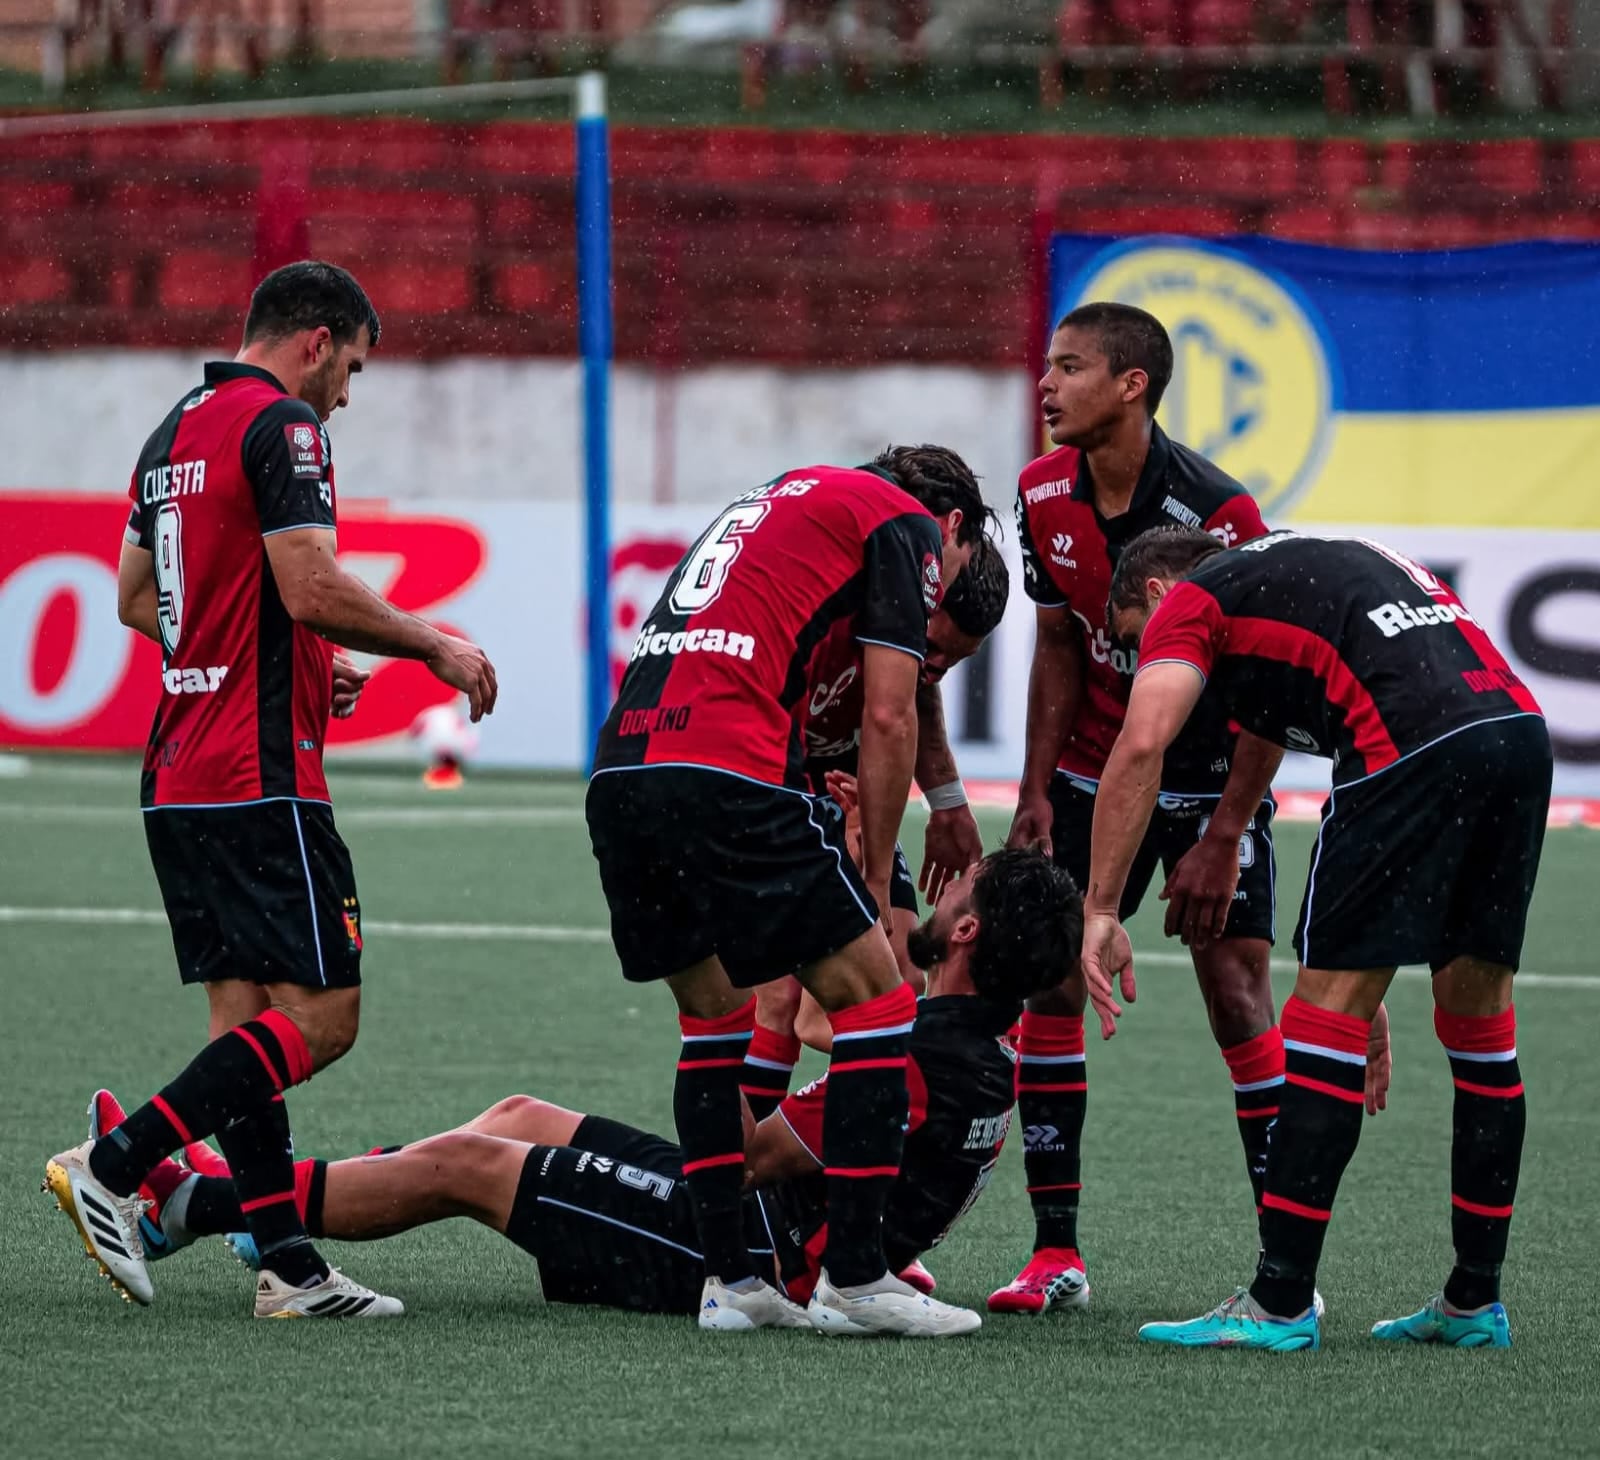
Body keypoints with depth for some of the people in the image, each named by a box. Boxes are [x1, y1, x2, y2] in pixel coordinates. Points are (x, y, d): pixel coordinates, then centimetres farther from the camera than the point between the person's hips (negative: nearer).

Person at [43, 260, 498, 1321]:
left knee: (246, 1017, 6)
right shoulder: (282, 426, -10)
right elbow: (311, 587, -20)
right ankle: (114, 1167, -14)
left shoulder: (178, 429, 18)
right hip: (261, 780, -10)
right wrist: (435, 645, -6)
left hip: (179, 781, 10)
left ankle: (287, 1264, 3)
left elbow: (135, 598, 24)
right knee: (320, 1017, -8)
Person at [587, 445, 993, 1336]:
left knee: (714, 1016, 21)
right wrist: (877, 877, 11)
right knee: (875, 1001, 1)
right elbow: (887, 717, 2)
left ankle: (728, 1278, 16)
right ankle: (856, 1277, -1)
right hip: (723, 774, -8)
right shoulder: (907, 523, 10)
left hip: (620, 767, 8)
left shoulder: (785, 501, 33)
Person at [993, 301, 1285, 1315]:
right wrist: (1036, 794, -1)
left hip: (1211, 773, -5)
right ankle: (1058, 1252, 3)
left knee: (1237, 989, -12)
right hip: (1092, 768, 5)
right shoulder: (1044, 497, -6)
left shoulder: (1215, 510, -24)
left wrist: (1223, 838, -22)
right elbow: (1059, 646, 7)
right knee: (1049, 980, -4)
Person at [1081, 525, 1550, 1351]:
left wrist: (1100, 912, -2)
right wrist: (1367, 979, 38)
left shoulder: (1189, 601, 16)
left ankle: (1280, 1305, 0)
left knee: (1328, 1003, 0)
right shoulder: (1319, 565, 37)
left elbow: (1141, 746, -4)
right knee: (1478, 1014, 18)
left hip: (1414, 742, -8)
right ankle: (1473, 1302, 24)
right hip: (1520, 725, 8)